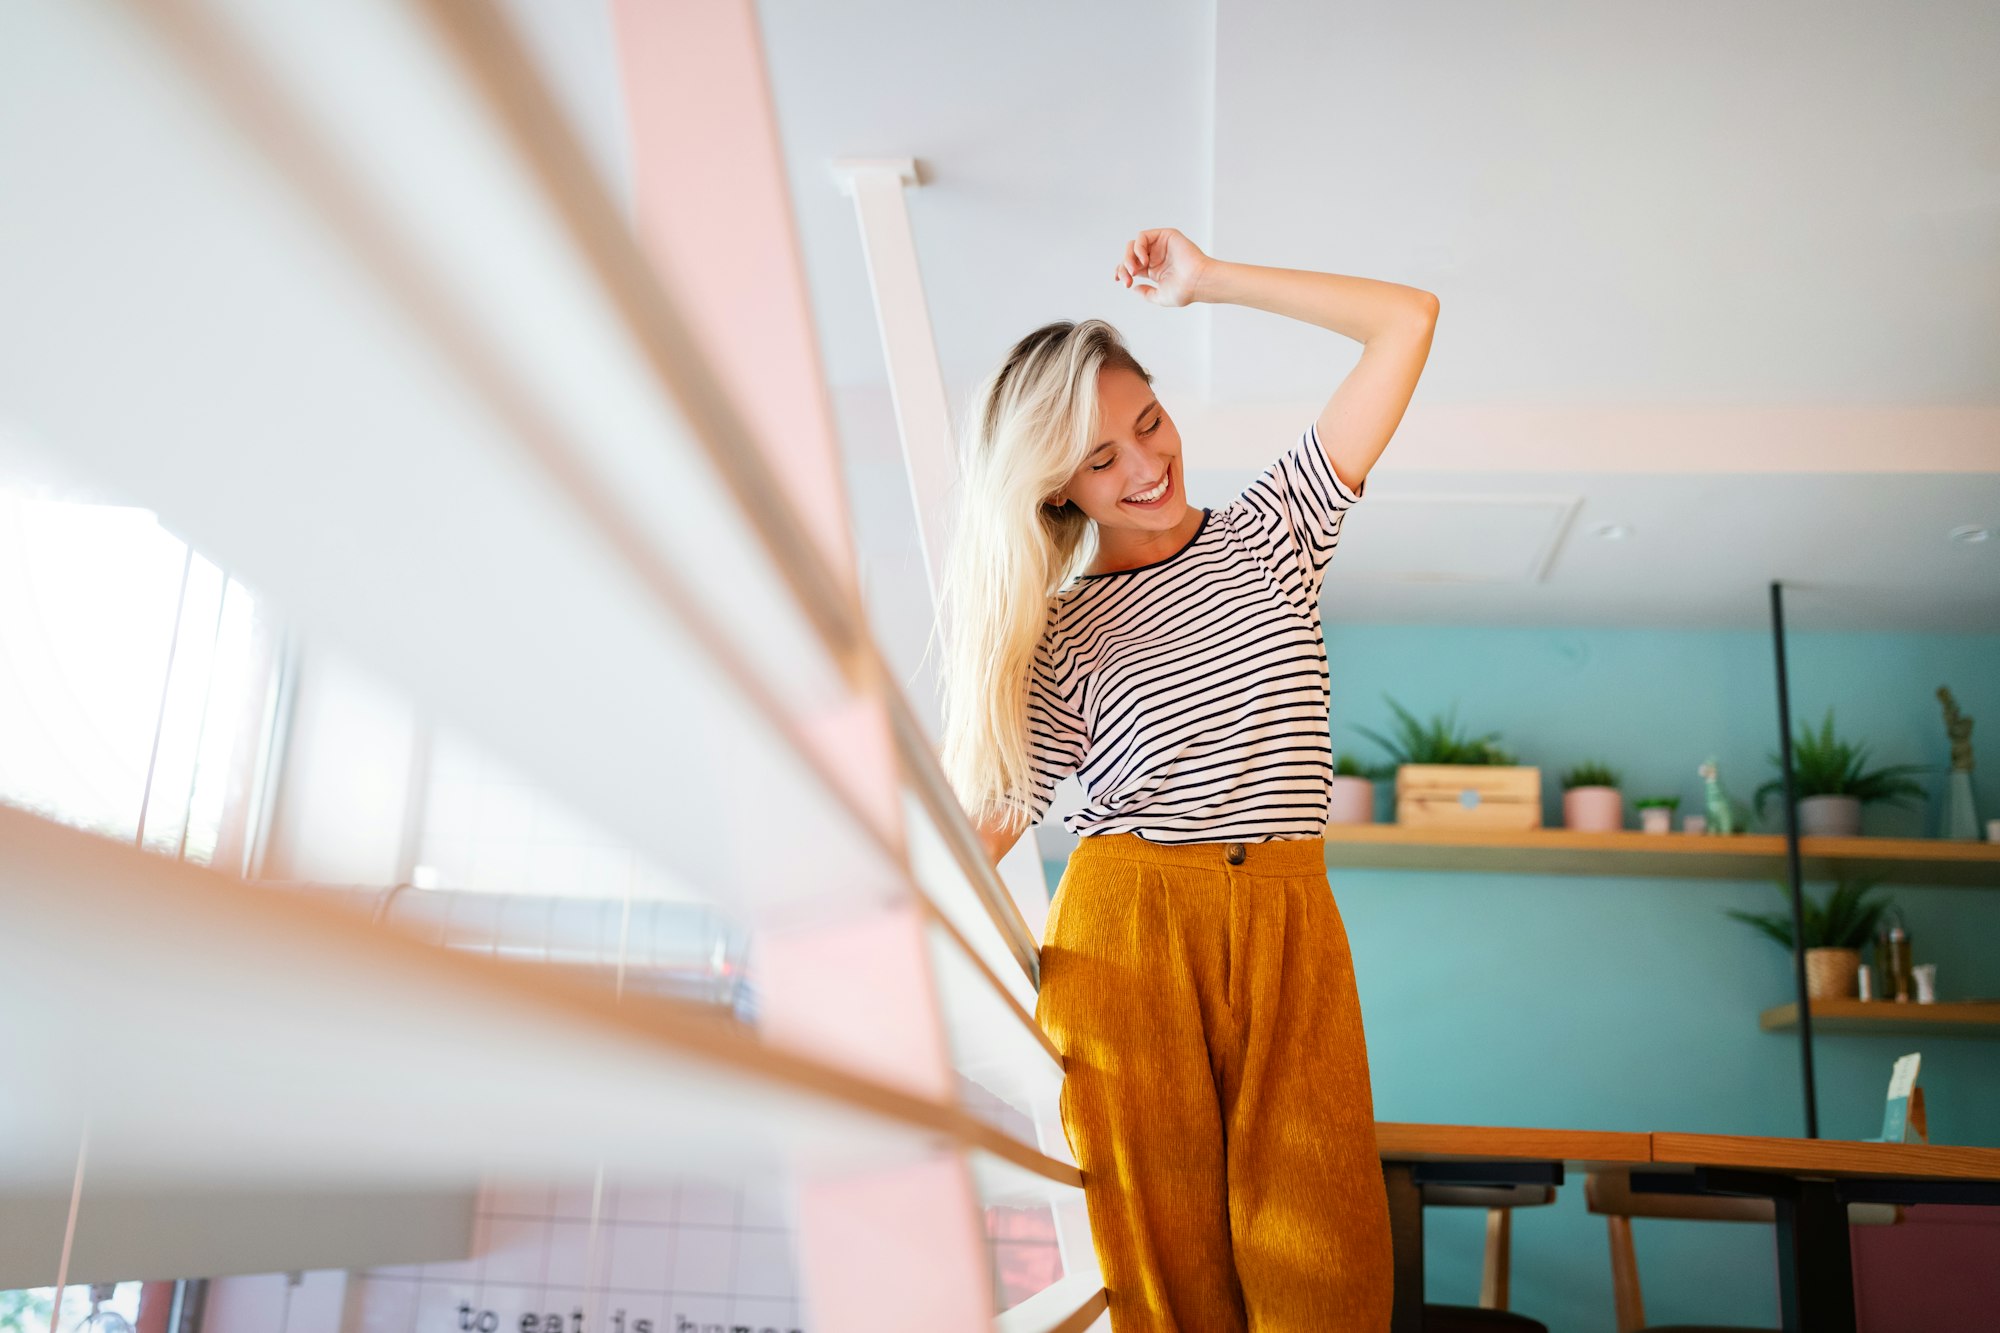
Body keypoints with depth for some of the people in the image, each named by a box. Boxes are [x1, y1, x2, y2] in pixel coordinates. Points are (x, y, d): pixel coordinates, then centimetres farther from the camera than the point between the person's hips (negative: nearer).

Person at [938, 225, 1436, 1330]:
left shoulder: (1273, 527, 12)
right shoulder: (1062, 634, 9)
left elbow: (1407, 319, 7)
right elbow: (984, 817, 6)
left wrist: (1204, 279, 5)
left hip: (1289, 924, 1)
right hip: (1122, 927, 0)